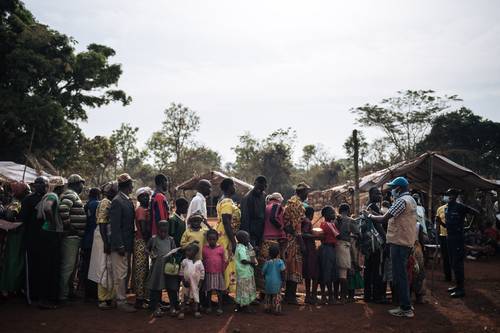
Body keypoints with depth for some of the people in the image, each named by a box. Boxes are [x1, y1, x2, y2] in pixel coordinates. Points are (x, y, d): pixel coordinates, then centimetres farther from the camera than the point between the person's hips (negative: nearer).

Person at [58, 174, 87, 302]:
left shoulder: (74, 195, 20)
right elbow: (63, 209, -28)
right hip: (71, 236, -11)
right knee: (68, 266, -7)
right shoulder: (70, 194, -12)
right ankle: (63, 295, -2)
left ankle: (69, 290, 29)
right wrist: (68, 226, -20)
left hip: (75, 237, 11)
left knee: (72, 266, 18)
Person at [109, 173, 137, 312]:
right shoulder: (117, 201, -14)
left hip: (127, 244, 9)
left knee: (123, 273, 15)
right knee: (120, 274, -2)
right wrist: (119, 245, -20)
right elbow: (115, 226, -18)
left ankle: (122, 297, 23)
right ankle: (121, 301, 6)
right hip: (120, 244, -9)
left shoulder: (128, 200, 12)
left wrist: (130, 244, 15)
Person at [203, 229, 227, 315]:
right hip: (208, 274, 1)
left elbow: (224, 261, 1)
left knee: (219, 291, 4)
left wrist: (222, 270, -3)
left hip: (218, 274, -1)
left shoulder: (221, 249, -2)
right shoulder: (204, 249, 0)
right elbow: (203, 261, 4)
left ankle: (219, 307, 12)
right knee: (209, 291, 10)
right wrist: (204, 270, -1)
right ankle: (209, 307, 21)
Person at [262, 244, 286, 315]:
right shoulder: (280, 262, -10)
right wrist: (283, 280, -1)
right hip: (277, 282, -4)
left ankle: (267, 308, 22)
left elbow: (263, 272, 3)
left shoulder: (268, 262, -1)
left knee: (268, 295, 16)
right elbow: (282, 272, -11)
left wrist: (265, 279, 19)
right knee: (276, 296, 3)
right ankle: (276, 309, 2)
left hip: (268, 282, 4)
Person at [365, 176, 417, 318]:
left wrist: (370, 216, -2)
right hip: (407, 241, 10)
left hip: (399, 242, -10)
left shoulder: (402, 201, -16)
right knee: (402, 274, 17)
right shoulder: (411, 200, 16)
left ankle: (405, 308, 1)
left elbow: (384, 219, -17)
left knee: (399, 276, -4)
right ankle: (406, 305, 23)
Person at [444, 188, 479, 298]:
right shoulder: (447, 208, 11)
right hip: (450, 238, 9)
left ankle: (461, 289, 1)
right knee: (453, 263, 15)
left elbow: (476, 213, -15)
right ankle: (458, 285, 27)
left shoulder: (460, 207, -13)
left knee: (457, 264, -6)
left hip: (458, 239, -9)